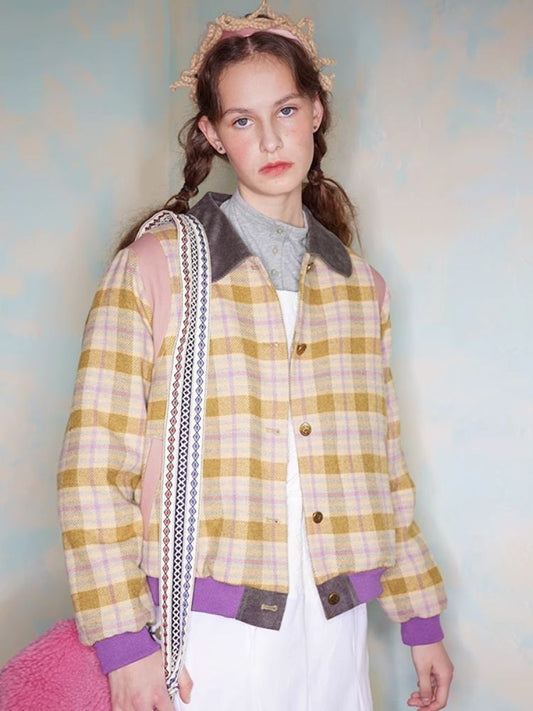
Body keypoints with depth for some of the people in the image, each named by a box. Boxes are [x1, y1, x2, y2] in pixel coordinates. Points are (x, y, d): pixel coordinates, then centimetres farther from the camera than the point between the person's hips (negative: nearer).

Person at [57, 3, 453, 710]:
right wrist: (124, 639, -12)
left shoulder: (363, 288, 8)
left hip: (335, 628, 4)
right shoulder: (155, 266, -5)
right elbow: (95, 465, -8)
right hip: (209, 630, -3)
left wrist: (422, 619, 12)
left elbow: (383, 466, 12)